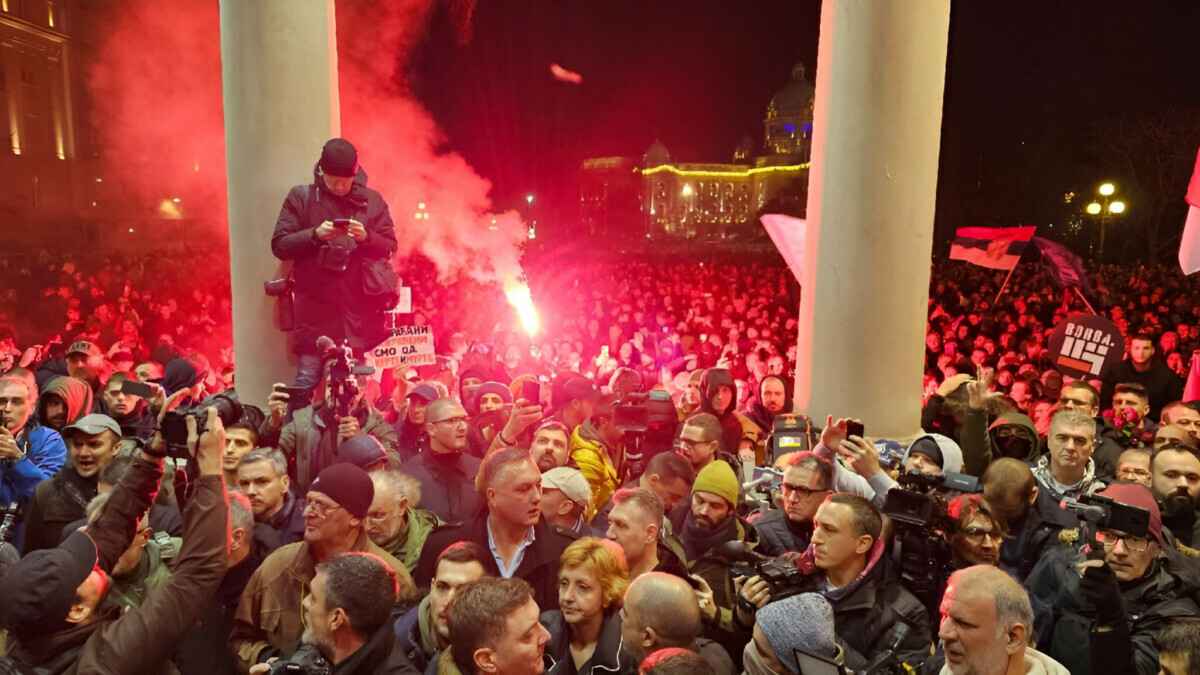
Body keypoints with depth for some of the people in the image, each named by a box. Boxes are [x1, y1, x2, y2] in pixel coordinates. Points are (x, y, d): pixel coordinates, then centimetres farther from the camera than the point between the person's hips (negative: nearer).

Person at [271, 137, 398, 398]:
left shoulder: (372, 200, 8)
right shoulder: (301, 197, 5)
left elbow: (389, 247, 8)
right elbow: (279, 245, 2)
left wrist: (366, 237, -12)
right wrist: (315, 234, -14)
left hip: (358, 304, 1)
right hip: (315, 303, -1)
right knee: (307, 379, -2)